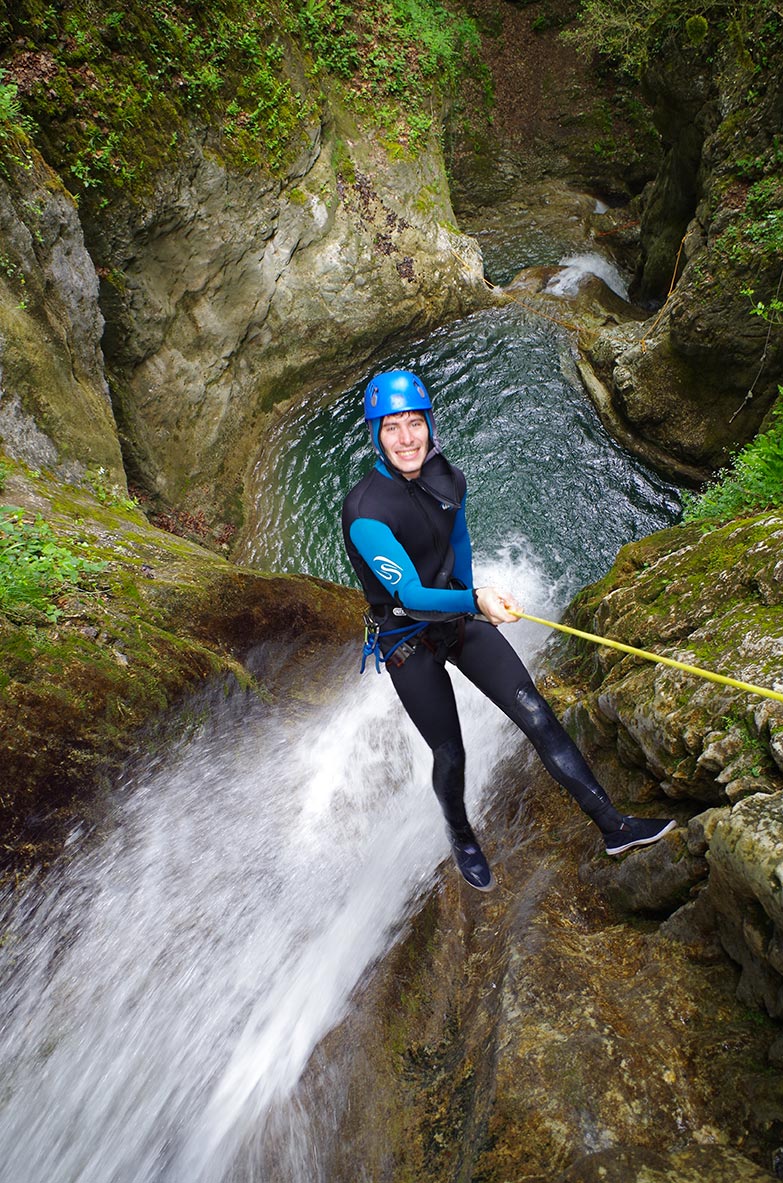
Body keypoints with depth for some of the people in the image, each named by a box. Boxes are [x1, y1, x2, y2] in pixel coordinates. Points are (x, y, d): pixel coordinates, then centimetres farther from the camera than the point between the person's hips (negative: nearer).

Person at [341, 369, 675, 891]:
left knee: (537, 714, -3)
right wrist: (474, 601, -45)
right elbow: (410, 595, -30)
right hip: (408, 640, -4)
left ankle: (613, 825, 9)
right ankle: (461, 836, 37)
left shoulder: (448, 480, -4)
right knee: (450, 755, 5)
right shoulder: (366, 512, -25)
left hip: (460, 615, 5)